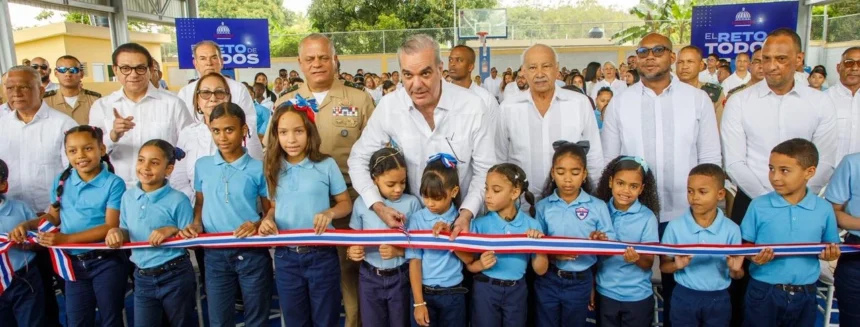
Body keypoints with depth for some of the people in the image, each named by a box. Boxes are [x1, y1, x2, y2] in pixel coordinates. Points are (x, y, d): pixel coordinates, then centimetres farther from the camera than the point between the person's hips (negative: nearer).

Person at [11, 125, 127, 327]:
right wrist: (26, 225, -4)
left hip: (106, 263, -5)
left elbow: (110, 227, -19)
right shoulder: (61, 181, 2)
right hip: (74, 262, 5)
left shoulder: (113, 183, -15)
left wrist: (66, 238, -23)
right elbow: (54, 216, 15)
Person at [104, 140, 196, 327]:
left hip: (175, 277, -4)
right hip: (142, 278, 4)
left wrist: (173, 231, -25)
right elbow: (127, 234, 13)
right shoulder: (128, 197, 3)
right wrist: (116, 232, -8)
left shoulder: (178, 200, -13)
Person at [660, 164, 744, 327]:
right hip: (684, 298, -1)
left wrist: (735, 269, -20)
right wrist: (677, 265, -21)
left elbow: (736, 275, 1)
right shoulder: (675, 226, -9)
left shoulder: (731, 229, -6)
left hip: (718, 299, 1)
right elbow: (664, 266, -2)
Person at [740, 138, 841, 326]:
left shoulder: (824, 209, -2)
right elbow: (745, 245, -1)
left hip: (804, 294, 2)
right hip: (763, 291, -2)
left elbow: (831, 246, 9)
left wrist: (831, 253, -12)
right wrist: (753, 256, -22)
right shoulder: (758, 206, -8)